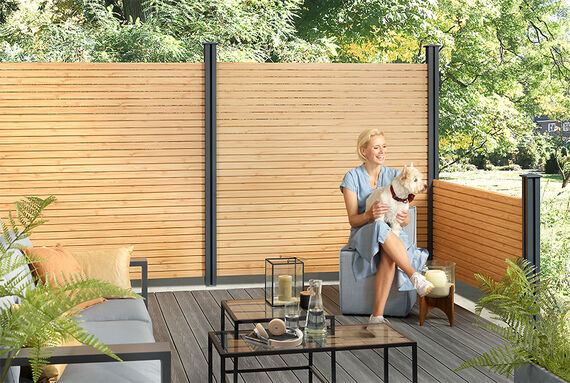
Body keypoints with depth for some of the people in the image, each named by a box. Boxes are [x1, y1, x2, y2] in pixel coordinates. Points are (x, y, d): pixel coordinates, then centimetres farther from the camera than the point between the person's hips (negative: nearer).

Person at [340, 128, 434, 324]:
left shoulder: (394, 175, 4)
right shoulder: (352, 177, -2)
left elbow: (405, 219, 5)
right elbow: (353, 220, -7)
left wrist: (404, 219, -21)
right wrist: (369, 215, -30)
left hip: (393, 234, 2)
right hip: (363, 234, -2)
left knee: (389, 256, -36)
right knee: (380, 227, -39)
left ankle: (377, 316, -40)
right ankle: (415, 276, -41)